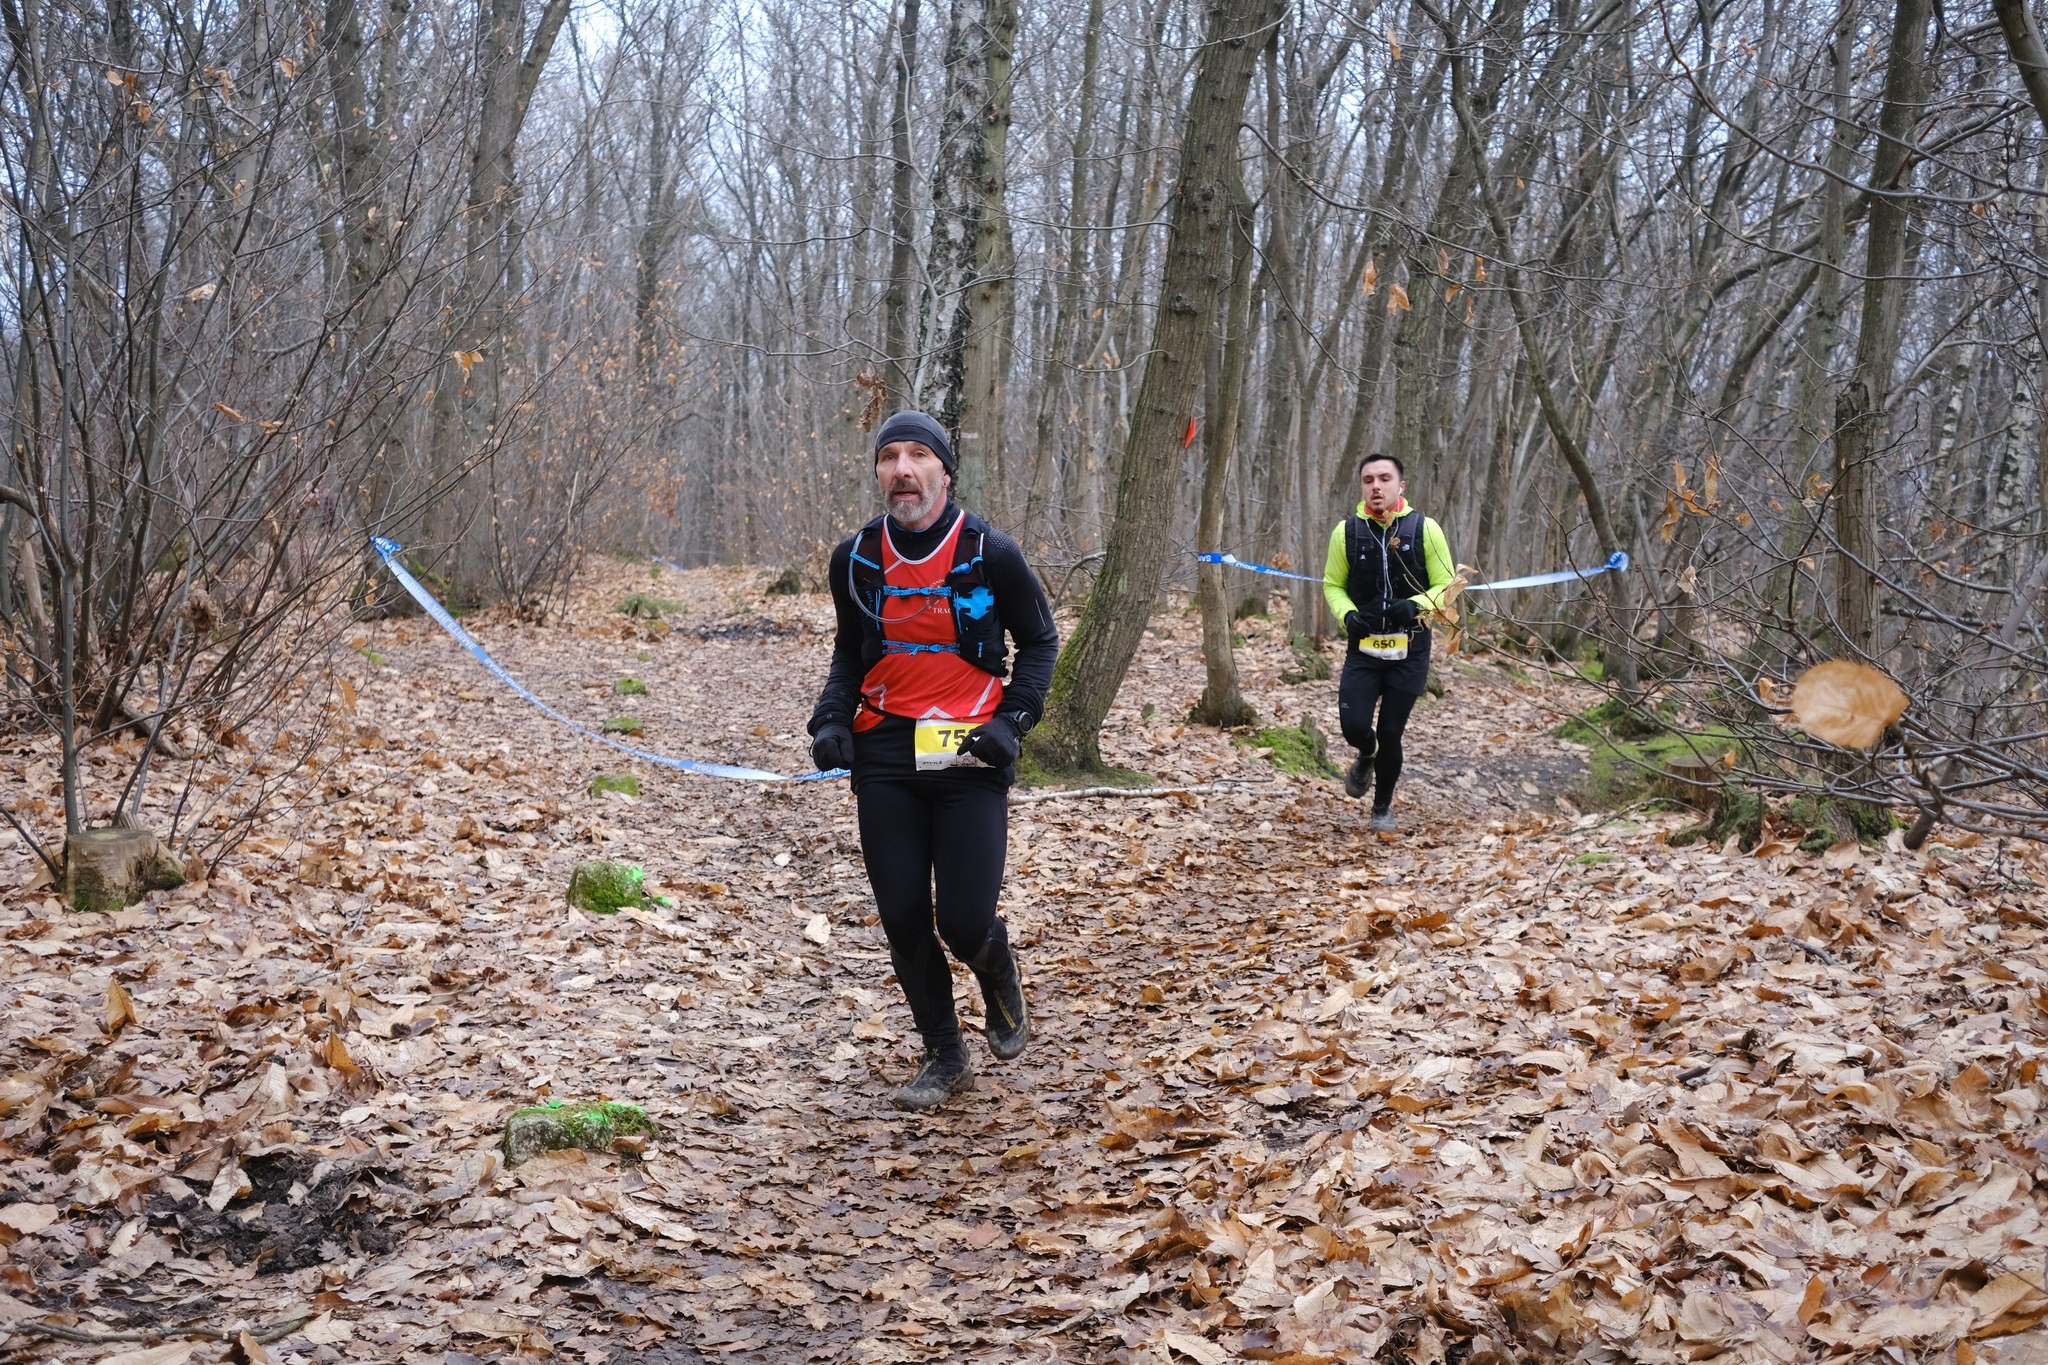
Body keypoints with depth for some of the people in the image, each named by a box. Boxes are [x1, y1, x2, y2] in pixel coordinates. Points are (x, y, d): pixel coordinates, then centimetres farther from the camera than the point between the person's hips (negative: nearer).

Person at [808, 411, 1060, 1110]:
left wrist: (1011, 719, -8)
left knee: (965, 922, -9)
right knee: (903, 919, 4)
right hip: (885, 754, 3)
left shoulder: (990, 553, -6)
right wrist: (832, 718, 1)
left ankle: (1000, 980, 28)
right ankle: (945, 1057, 24)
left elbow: (1040, 641, 6)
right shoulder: (856, 558, 3)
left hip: (970, 754, -3)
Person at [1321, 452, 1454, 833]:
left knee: (1390, 734, 3)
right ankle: (1367, 756, 27)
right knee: (1354, 726, -12)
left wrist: (1415, 605, -20)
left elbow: (1445, 586, 0)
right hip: (1363, 648, 1)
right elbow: (1332, 584, 10)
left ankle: (1383, 808, 27)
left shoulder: (1425, 529, -6)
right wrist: (1347, 615, -11)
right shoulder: (1347, 531, -2)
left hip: (1410, 650, -1)